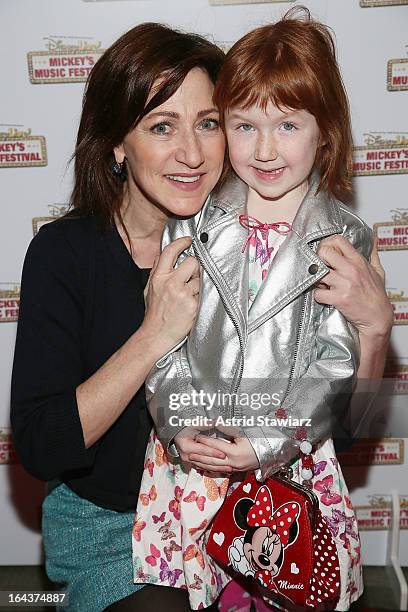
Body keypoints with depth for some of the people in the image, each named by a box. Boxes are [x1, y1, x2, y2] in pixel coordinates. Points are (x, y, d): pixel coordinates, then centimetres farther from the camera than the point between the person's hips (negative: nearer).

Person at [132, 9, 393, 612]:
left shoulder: (344, 238, -5)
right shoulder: (191, 225, -1)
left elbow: (336, 367, -9)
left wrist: (267, 444, -16)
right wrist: (179, 425, -12)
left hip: (291, 460, -1)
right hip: (190, 452, 2)